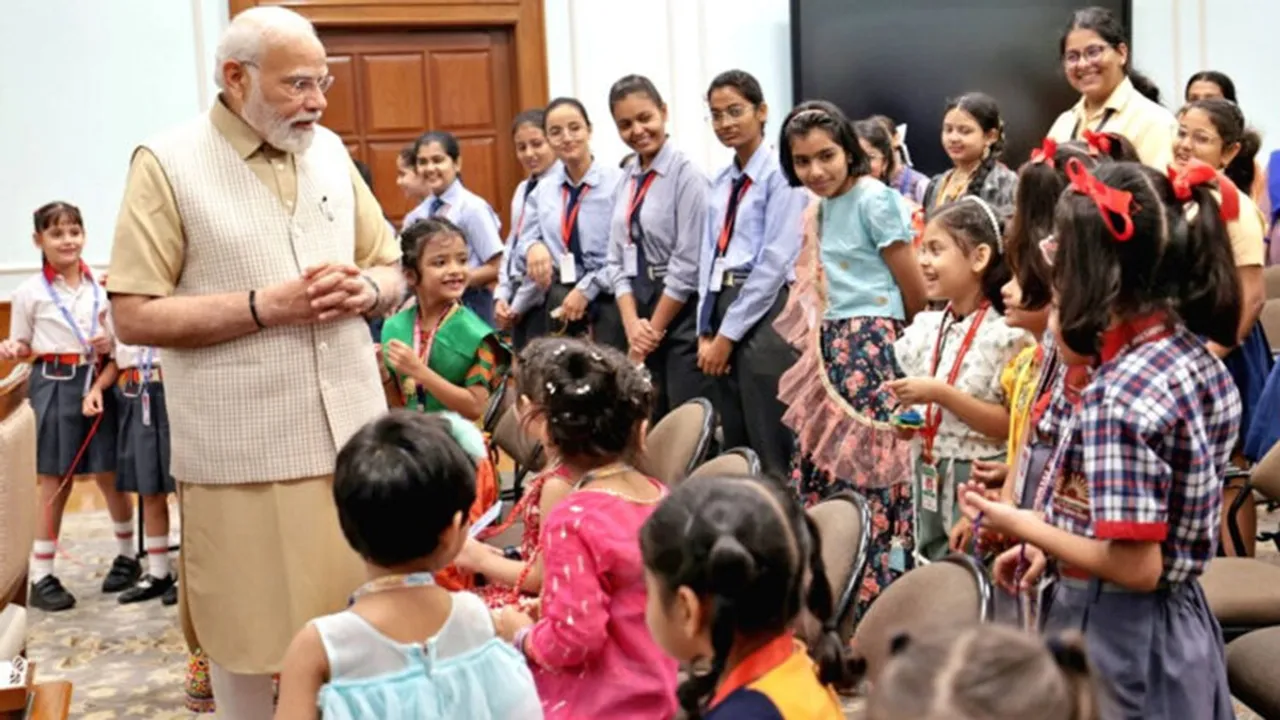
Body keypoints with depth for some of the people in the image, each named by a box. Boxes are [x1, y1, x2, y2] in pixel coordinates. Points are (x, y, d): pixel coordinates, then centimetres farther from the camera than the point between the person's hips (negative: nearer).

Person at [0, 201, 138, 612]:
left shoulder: (101, 287, 5)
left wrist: (110, 344, -8)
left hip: (98, 384, 2)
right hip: (53, 388, -2)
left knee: (109, 476, 9)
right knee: (55, 484, 0)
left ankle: (127, 555, 28)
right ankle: (41, 577, 9)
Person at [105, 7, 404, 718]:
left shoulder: (330, 151, 9)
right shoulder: (168, 163, -6)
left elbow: (391, 269, 16)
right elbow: (133, 315, -10)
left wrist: (364, 291, -7)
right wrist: (265, 305, -17)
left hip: (354, 437, 5)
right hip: (243, 453, -4)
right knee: (249, 633, 8)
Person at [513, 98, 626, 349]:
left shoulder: (616, 182, -11)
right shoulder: (542, 190, 9)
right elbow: (526, 239, 14)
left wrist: (586, 290, -12)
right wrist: (534, 247, -10)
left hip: (605, 301, -5)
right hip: (558, 303, 5)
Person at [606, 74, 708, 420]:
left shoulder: (685, 174, -12)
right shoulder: (627, 178, 10)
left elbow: (688, 263, -14)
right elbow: (617, 257, 8)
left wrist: (655, 328, -9)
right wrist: (632, 324, -5)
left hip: (680, 311, -7)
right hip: (638, 306, 7)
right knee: (647, 420, 11)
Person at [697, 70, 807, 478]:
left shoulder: (780, 175, -8)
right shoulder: (720, 183, 15)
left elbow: (775, 262, -14)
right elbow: (709, 255, 14)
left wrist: (729, 334, -13)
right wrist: (707, 331, 3)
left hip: (765, 313, -7)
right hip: (721, 307, 7)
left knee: (770, 453, -3)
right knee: (734, 450, 12)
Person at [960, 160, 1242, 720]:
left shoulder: (1116, 397, -26)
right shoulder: (1199, 356, 0)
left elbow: (1135, 567, -24)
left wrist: (1020, 525, -13)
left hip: (1118, 636, -8)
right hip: (1181, 625, 8)